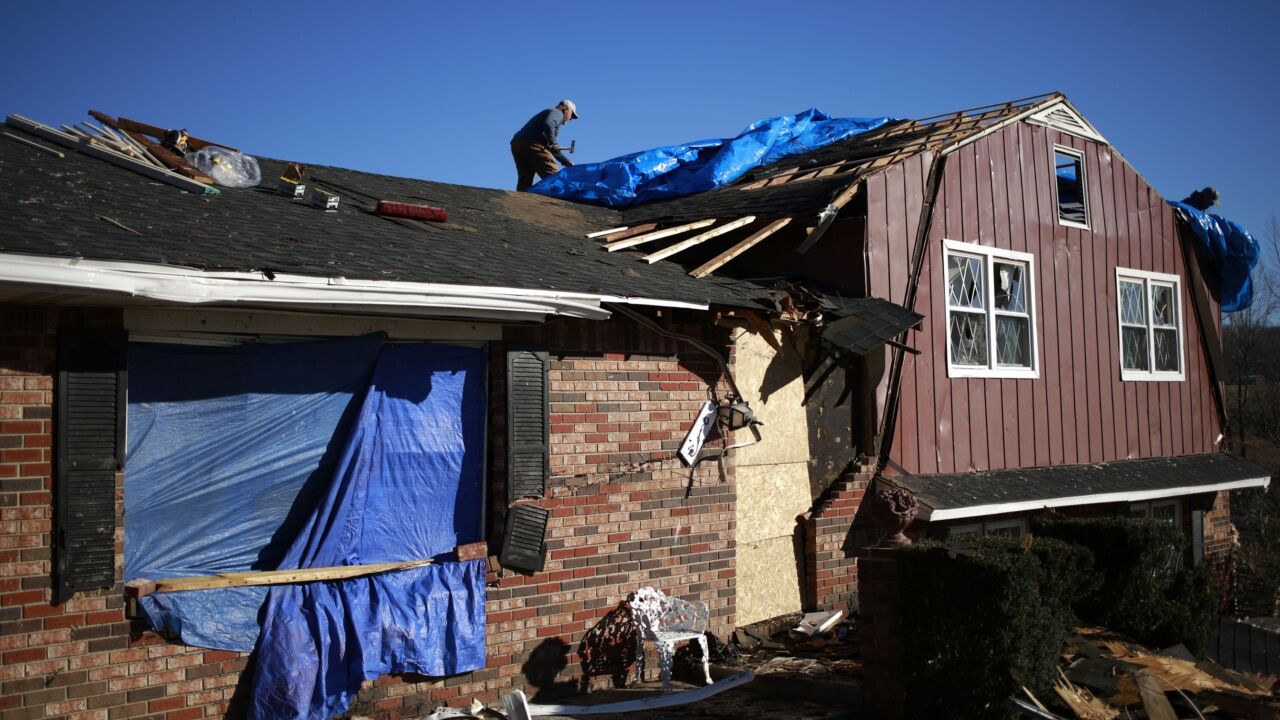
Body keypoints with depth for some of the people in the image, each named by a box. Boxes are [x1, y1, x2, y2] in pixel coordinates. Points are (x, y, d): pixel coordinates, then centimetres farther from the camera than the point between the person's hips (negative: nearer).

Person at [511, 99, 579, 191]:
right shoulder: (557, 113, 8)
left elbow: (552, 149, 37)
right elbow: (548, 124, -18)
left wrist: (566, 162, 34)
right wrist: (552, 143, -13)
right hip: (531, 144, -9)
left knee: (525, 181, 7)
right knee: (553, 176, -11)